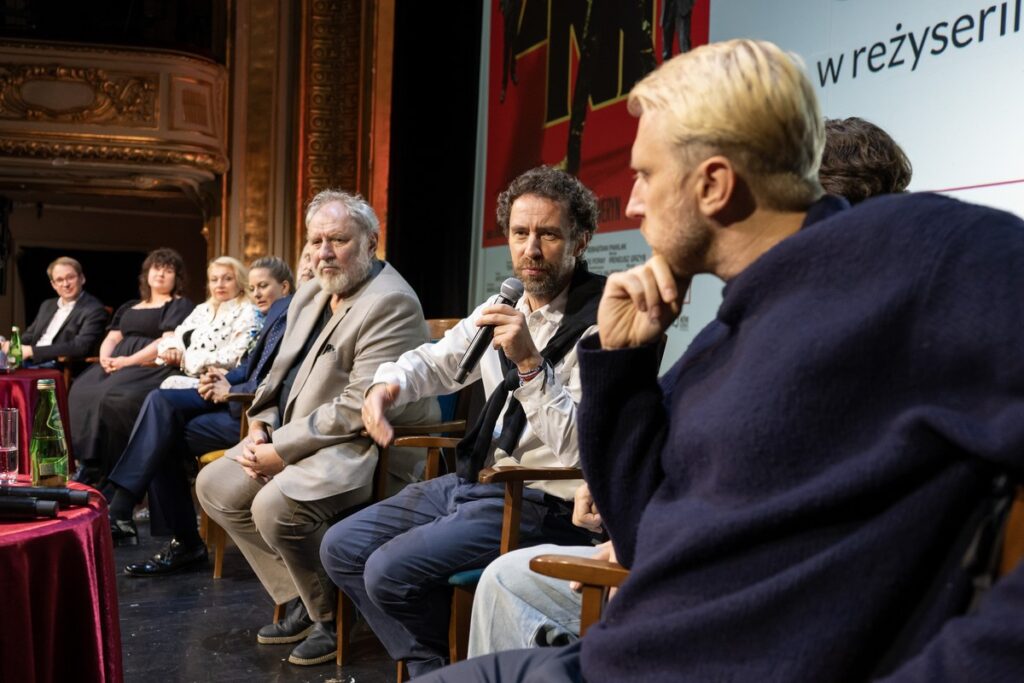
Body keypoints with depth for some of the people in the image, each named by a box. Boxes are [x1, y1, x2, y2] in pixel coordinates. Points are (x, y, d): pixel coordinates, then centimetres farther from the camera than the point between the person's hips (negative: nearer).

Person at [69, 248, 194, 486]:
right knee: (81, 392, -20)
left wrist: (129, 361, -16)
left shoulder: (181, 306, 5)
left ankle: (112, 473, -26)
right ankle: (89, 465, -20)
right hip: (117, 364, 7)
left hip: (153, 367, -7)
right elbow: (111, 338, 21)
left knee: (115, 397, -33)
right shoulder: (129, 308, 28)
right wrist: (105, 357, -3)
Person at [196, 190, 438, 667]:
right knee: (213, 485, 7)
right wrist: (260, 426, 1)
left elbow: (359, 408, -24)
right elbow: (281, 373, 20)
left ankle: (332, 615, -2)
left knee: (275, 505, -29)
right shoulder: (309, 296, 12)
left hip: (368, 444, -10)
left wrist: (281, 451, -20)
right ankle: (300, 597, 13)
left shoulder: (391, 303, -19)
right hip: (296, 438, 10)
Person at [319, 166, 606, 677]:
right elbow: (434, 362, 21)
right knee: (342, 548, 5)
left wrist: (530, 364, -30)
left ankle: (444, 663, 10)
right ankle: (428, 667, 16)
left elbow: (583, 449, -23)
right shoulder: (501, 308, 9)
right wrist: (386, 385, 0)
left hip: (539, 504, -8)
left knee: (391, 572, -20)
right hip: (473, 482, 8)